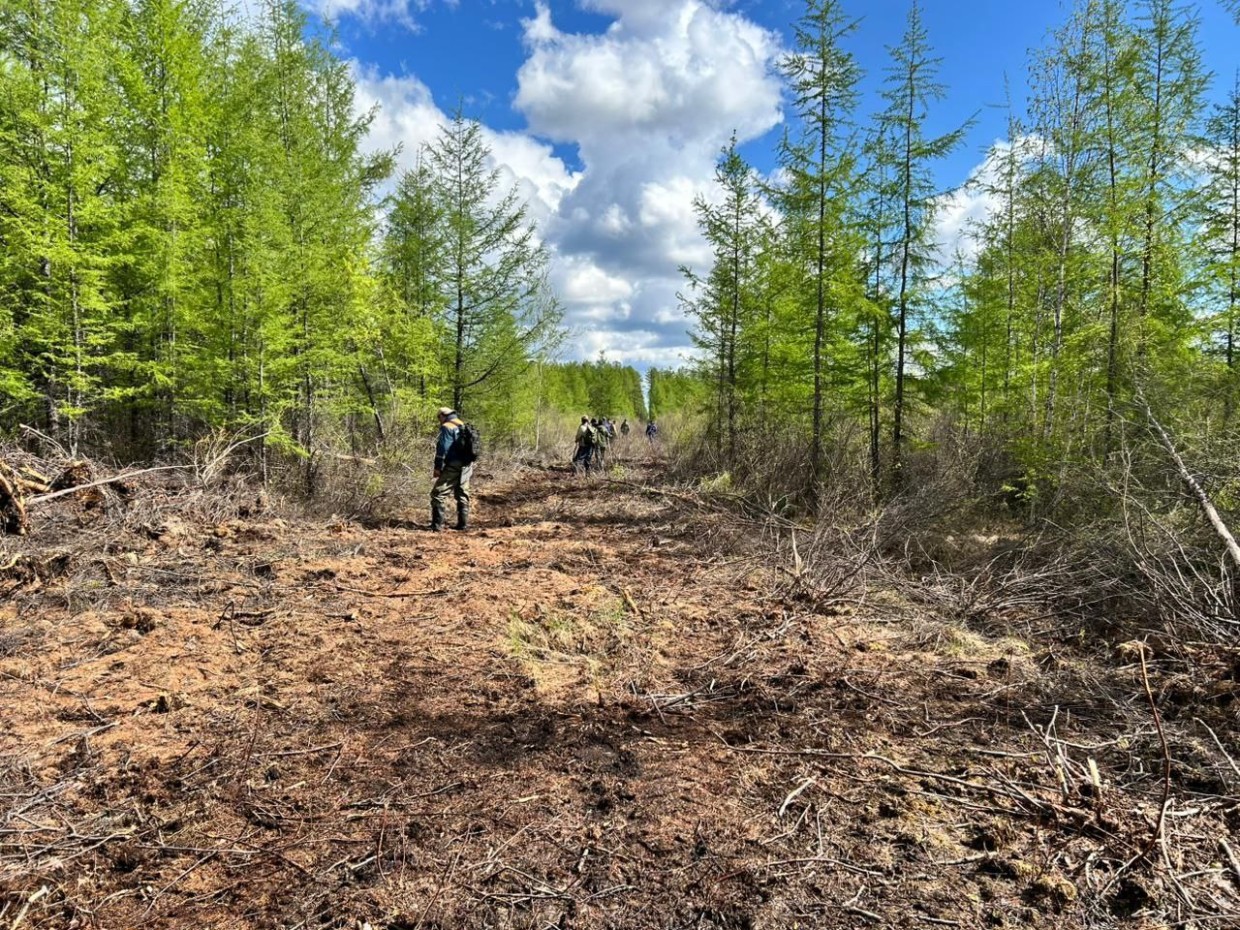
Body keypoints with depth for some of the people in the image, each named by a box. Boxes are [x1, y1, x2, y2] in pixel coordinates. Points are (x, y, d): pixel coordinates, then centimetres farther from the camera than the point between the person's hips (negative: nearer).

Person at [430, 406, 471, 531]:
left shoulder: (446, 427, -7)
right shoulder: (464, 427, 19)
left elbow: (443, 448, -15)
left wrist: (438, 467, -13)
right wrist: (471, 468, 24)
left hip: (452, 466, -8)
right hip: (466, 466, 8)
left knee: (439, 494, -6)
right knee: (462, 495, 15)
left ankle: (437, 525, -11)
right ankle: (463, 523, 16)